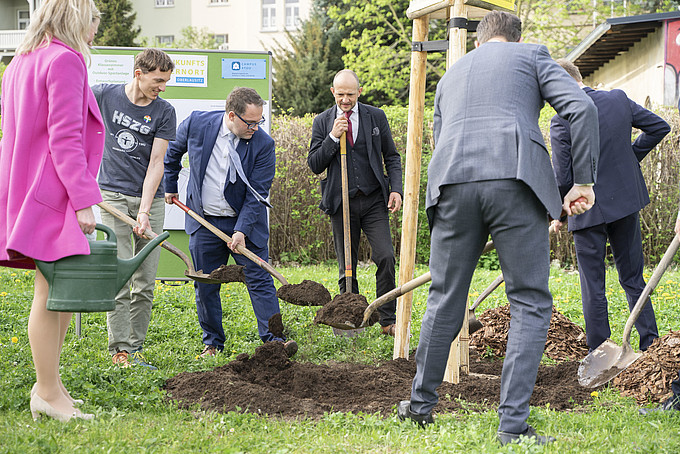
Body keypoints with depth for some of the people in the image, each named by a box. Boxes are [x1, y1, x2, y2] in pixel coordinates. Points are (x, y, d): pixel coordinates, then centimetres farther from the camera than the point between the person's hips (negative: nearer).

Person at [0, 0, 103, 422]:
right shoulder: (65, 60, -10)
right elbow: (65, 137, -17)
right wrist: (83, 200, -20)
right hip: (52, 192, -10)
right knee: (51, 293, -7)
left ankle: (49, 386, 16)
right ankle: (48, 392, -5)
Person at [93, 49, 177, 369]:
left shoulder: (164, 112, -2)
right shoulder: (104, 95, -2)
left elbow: (156, 163, -6)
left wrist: (144, 211, -15)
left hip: (150, 199, 2)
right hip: (113, 196, -2)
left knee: (145, 283, 2)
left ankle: (135, 348, 9)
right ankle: (119, 351, -6)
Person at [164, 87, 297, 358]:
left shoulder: (263, 144, -14)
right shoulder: (197, 124, -10)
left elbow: (257, 193, -14)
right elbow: (172, 151, 12)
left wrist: (241, 230, -22)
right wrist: (170, 186, 17)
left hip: (245, 222, -1)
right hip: (204, 223, 1)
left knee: (259, 280, -6)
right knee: (206, 286, 7)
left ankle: (273, 339, -6)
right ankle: (212, 342, 20)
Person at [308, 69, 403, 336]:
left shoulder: (376, 117, 6)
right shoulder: (323, 122, 5)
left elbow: (392, 157, 11)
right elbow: (314, 164, 1)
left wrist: (396, 189, -3)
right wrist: (333, 137, -12)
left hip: (374, 201, 0)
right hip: (342, 203, 0)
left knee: (385, 257, -13)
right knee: (346, 267, 2)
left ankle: (388, 320, -5)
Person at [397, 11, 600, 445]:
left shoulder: (450, 76, 31)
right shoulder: (532, 55, 17)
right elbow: (582, 107, 1)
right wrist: (585, 182, 5)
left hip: (452, 182, 4)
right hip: (514, 180, -4)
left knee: (445, 299, 18)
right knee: (530, 303, 2)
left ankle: (422, 403, 29)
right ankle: (513, 423, -4)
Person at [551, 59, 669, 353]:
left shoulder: (562, 122, -18)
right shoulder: (619, 100, -3)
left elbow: (562, 177, -15)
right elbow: (659, 127, 9)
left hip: (589, 209, -5)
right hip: (626, 200, 5)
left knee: (592, 286, 6)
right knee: (633, 279, 16)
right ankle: (651, 345, 16)